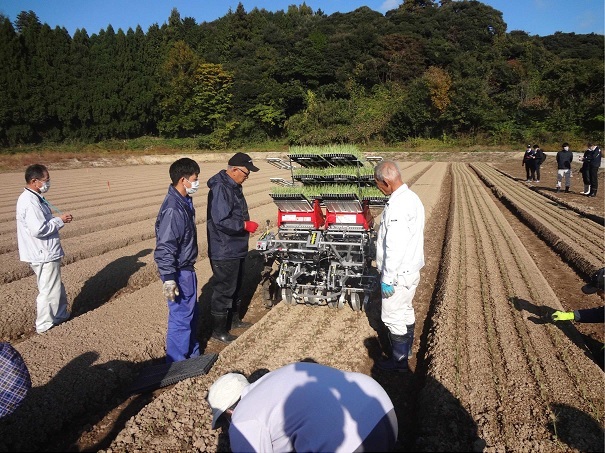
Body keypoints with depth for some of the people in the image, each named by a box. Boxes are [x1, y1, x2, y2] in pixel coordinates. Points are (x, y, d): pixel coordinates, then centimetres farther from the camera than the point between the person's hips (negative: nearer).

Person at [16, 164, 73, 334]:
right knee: (49, 291, 3)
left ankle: (61, 315, 38)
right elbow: (38, 230, -27)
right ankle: (44, 325, 17)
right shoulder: (30, 202, -22)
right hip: (44, 255, -10)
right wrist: (59, 220, -17)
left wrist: (59, 219, 8)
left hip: (45, 252, 10)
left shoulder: (34, 198, 10)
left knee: (56, 287, 23)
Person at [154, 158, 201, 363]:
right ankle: (177, 363, 19)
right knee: (181, 317, 3)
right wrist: (168, 278, -24)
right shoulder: (173, 209, -24)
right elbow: (164, 247, -25)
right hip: (179, 272, -10)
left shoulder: (185, 201, 6)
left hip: (187, 269, 10)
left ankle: (192, 354, 38)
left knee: (191, 313, 21)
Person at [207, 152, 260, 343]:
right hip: (224, 251, -10)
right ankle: (219, 330, 16)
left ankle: (234, 319, 40)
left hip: (236, 248, 10)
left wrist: (246, 224, 11)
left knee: (235, 286, 22)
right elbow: (221, 221, -29)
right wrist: (245, 225, -22)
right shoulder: (220, 189, -23)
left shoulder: (233, 186, 9)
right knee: (223, 290, 2)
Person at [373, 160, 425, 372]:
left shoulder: (398, 206, -26)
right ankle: (406, 349, 39)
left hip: (399, 273, -10)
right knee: (406, 311, 22)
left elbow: (394, 247, -27)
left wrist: (387, 279, -20)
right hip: (411, 267, 10)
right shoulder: (411, 197, 6)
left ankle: (400, 361, 18)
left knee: (392, 316, 4)